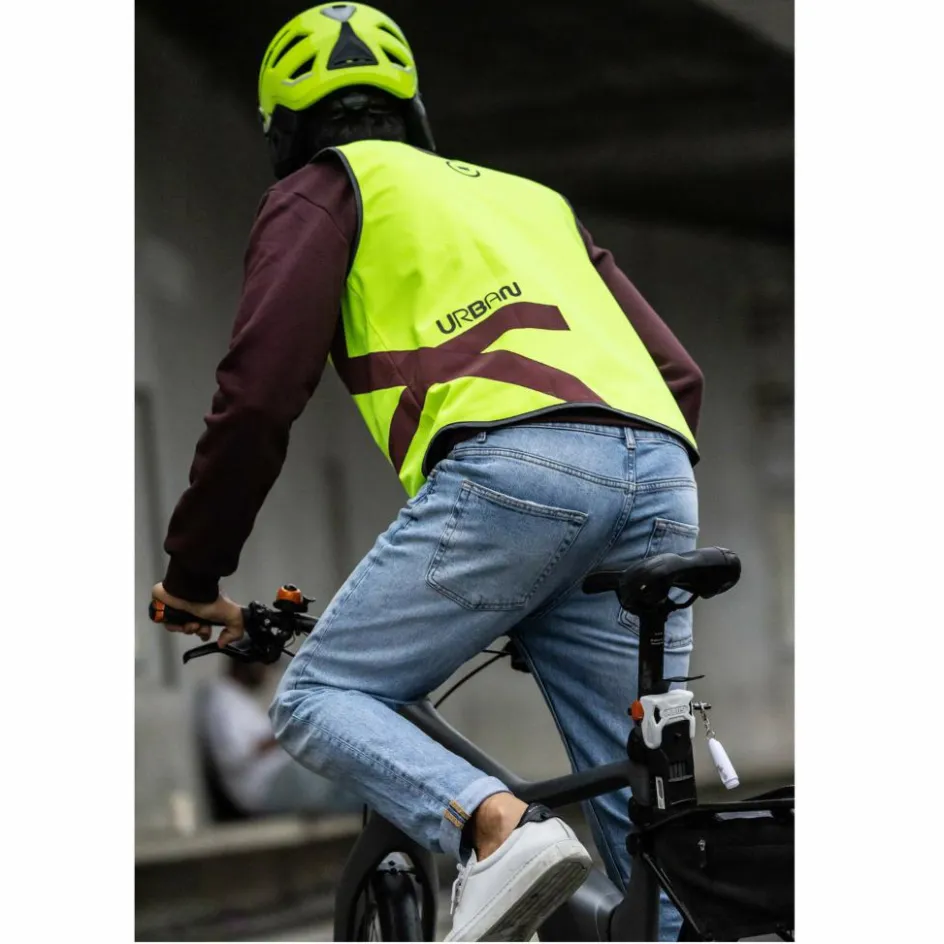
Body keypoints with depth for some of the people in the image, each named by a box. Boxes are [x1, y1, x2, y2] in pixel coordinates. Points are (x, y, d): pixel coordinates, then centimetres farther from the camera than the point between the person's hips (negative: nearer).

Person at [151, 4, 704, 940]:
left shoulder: (324, 190, 19)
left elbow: (258, 390, 5)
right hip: (660, 474, 6)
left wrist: (193, 579, 15)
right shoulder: (530, 196, 37)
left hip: (510, 466, -6)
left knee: (318, 699, 4)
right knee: (642, 816, 8)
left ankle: (498, 828, -22)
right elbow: (677, 374, 30)